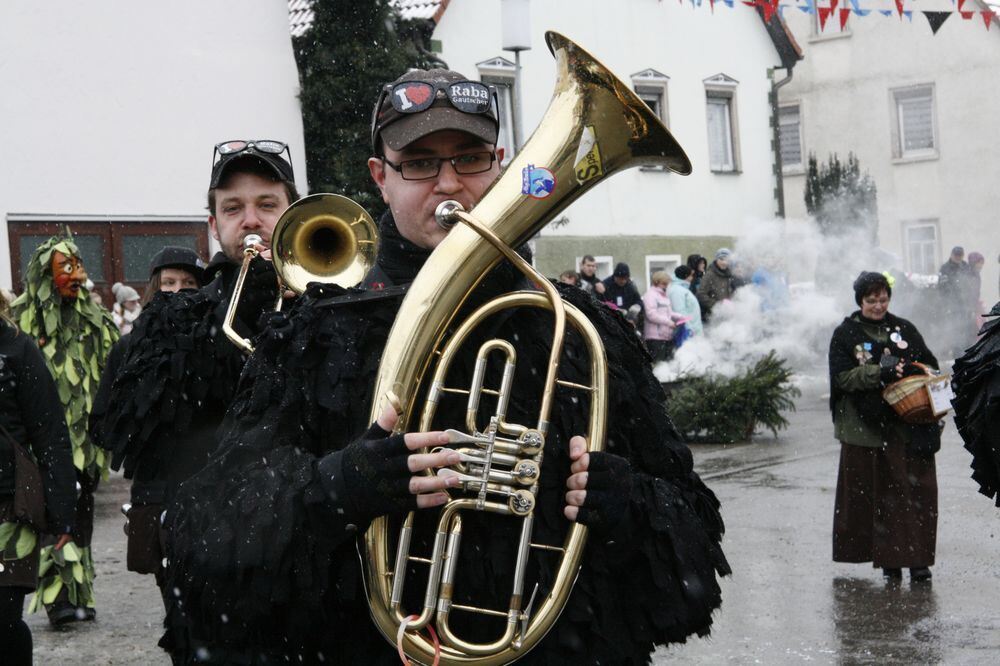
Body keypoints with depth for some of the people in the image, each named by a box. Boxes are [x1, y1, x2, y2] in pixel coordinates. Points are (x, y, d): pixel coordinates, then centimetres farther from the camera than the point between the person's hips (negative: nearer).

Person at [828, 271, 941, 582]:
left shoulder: (904, 329, 12)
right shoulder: (845, 334, 3)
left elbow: (930, 364, 17)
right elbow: (843, 376, -8)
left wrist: (914, 370, -6)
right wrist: (880, 373, -20)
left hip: (910, 425, 2)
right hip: (866, 425, -2)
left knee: (917, 490, -3)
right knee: (877, 492, 0)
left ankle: (918, 557, 3)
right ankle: (889, 558, 8)